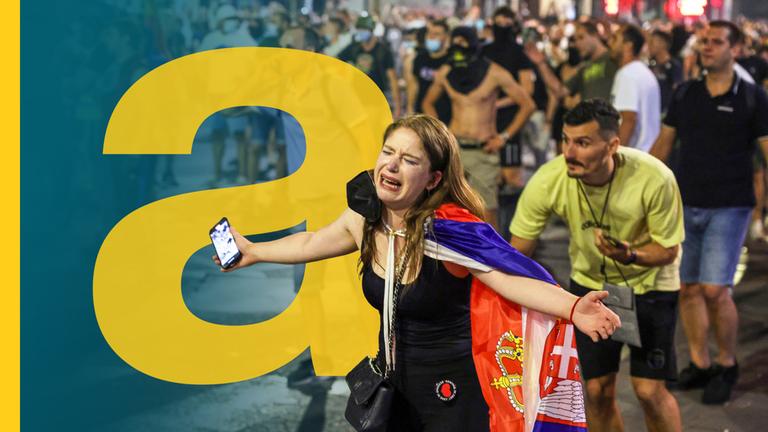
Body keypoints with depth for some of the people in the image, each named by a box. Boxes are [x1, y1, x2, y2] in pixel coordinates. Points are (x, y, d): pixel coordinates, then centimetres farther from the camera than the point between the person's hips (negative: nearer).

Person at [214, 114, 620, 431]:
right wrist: (252, 252, 30)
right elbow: (309, 244, 15)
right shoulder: (363, 220, -5)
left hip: (452, 392, -6)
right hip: (396, 383, 6)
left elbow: (514, 279, -36)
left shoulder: (450, 229, -24)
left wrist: (572, 307, -55)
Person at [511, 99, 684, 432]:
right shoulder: (547, 181, -26)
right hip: (590, 282, 2)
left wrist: (631, 255, -37)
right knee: (598, 389, 3)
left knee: (650, 390, -6)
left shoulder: (655, 178, -30)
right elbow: (517, 252, -13)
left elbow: (668, 249, -16)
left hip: (648, 283, -2)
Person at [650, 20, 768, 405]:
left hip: (729, 208, -4)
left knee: (715, 289, -10)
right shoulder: (685, 94, 7)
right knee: (689, 289, 6)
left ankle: (727, 365, 11)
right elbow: (663, 143, 13)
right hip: (686, 206, 4)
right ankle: (699, 363, 20)